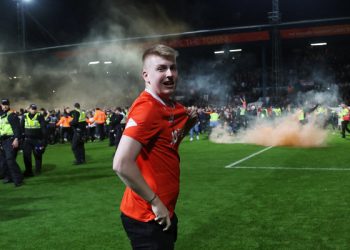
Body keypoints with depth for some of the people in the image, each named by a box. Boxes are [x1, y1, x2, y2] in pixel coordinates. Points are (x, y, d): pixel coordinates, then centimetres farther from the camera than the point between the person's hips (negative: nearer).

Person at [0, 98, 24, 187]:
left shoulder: (12, 115, -7)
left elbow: (17, 128, -14)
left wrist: (16, 139, -23)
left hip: (11, 140, -9)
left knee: (10, 160, -17)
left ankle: (18, 179, -15)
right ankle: (8, 176, 23)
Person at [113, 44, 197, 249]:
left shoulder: (173, 107, 4)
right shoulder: (146, 108, -22)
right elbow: (122, 164, -29)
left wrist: (189, 124, 1)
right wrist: (155, 202, -20)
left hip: (165, 211, 9)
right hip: (148, 217, -9)